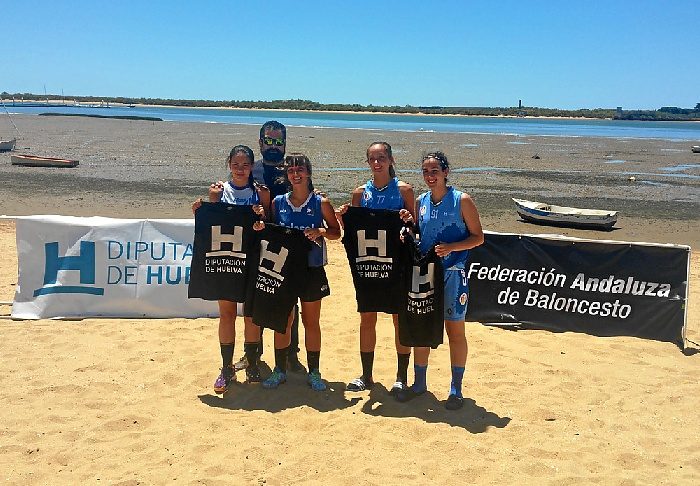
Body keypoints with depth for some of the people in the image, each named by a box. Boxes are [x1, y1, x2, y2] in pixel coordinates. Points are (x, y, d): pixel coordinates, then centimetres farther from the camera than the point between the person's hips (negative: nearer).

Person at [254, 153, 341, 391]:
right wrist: (262, 228, -10)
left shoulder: (321, 202, -3)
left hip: (312, 270, -2)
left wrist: (320, 232, -17)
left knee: (311, 322, 8)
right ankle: (279, 370, 22)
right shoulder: (278, 202, 4)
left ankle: (313, 372, 20)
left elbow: (336, 232, 2)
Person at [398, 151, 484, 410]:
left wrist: (452, 247, -21)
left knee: (455, 330, 5)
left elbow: (478, 237, -7)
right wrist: (409, 224, -4)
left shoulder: (461, 201, -8)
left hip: (452, 274, -5)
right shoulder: (421, 201, 7)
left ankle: (456, 388, 17)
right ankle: (419, 383, 26)